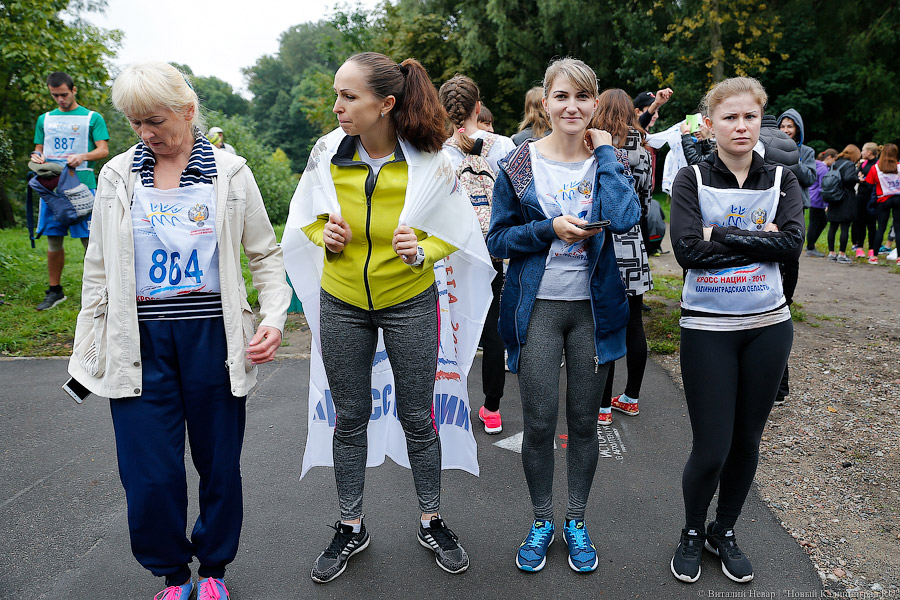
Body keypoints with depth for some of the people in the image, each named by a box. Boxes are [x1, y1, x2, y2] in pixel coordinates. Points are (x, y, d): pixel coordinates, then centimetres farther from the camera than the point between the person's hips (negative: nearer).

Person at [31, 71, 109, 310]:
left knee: (89, 240, -6)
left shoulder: (93, 118, 7)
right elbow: (39, 149, 22)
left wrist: (82, 157, -20)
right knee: (53, 240, 6)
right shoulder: (45, 119, 19)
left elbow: (103, 150, -1)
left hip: (82, 184, -4)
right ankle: (55, 291, 17)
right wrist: (36, 157, -2)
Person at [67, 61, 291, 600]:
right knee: (149, 476, 1)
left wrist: (274, 318, -8)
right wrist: (89, 351, 10)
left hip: (212, 338, -1)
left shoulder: (230, 172, 2)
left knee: (220, 465, 10)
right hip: (139, 343, 1)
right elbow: (99, 271, 11)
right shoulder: (117, 176, 7)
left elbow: (266, 254, 6)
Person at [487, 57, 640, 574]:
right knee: (539, 425, 3)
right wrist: (550, 229, -15)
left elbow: (625, 218, -18)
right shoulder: (519, 164, -1)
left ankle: (577, 520, 32)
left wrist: (604, 152, -11)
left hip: (594, 306, 1)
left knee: (585, 421, 11)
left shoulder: (609, 159, 2)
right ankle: (542, 521, 27)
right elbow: (498, 239, -1)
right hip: (538, 306, -1)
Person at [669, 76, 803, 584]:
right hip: (708, 327, -3)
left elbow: (793, 242, -12)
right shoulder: (691, 180, -2)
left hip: (768, 326, 3)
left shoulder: (782, 179, 5)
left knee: (747, 440, 13)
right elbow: (688, 250, -17)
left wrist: (720, 235, -17)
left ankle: (725, 531, 35)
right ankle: (693, 532, 27)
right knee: (712, 448, -1)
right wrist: (758, 240, -14)